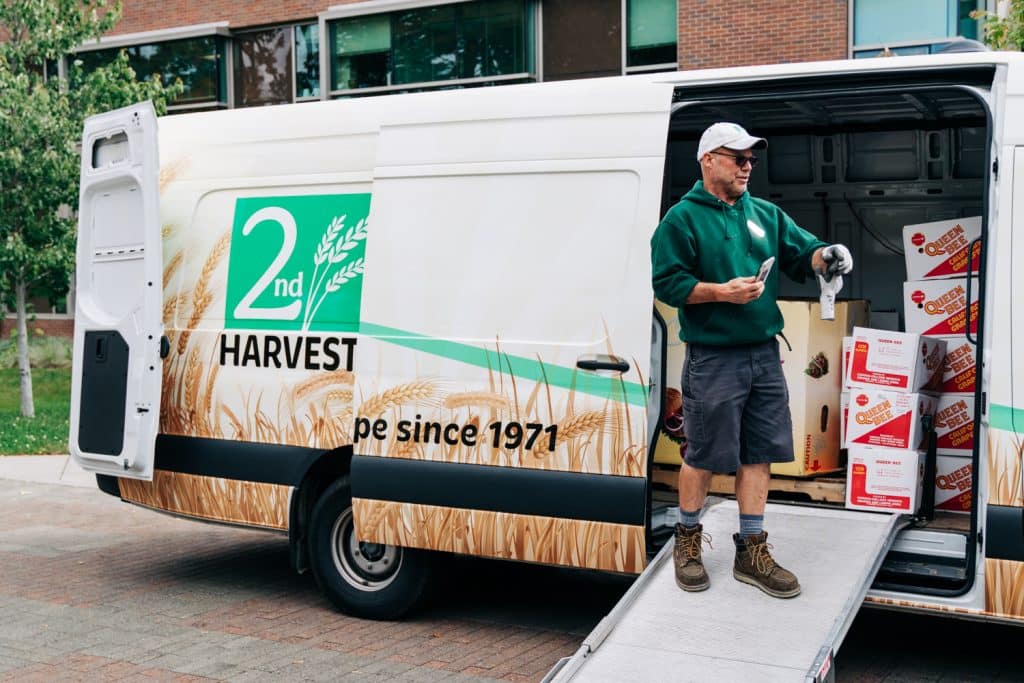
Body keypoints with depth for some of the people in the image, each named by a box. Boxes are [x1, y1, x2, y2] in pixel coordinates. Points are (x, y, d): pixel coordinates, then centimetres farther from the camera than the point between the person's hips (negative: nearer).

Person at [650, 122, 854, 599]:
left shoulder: (766, 215, 14)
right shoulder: (682, 219, -4)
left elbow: (801, 253, 11)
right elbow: (667, 282, -10)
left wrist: (826, 256, -11)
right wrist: (723, 292, -19)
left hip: (764, 354, 6)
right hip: (712, 358, -6)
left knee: (759, 453, 8)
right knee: (703, 455, 3)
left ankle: (751, 550, 19)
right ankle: (687, 540, 23)